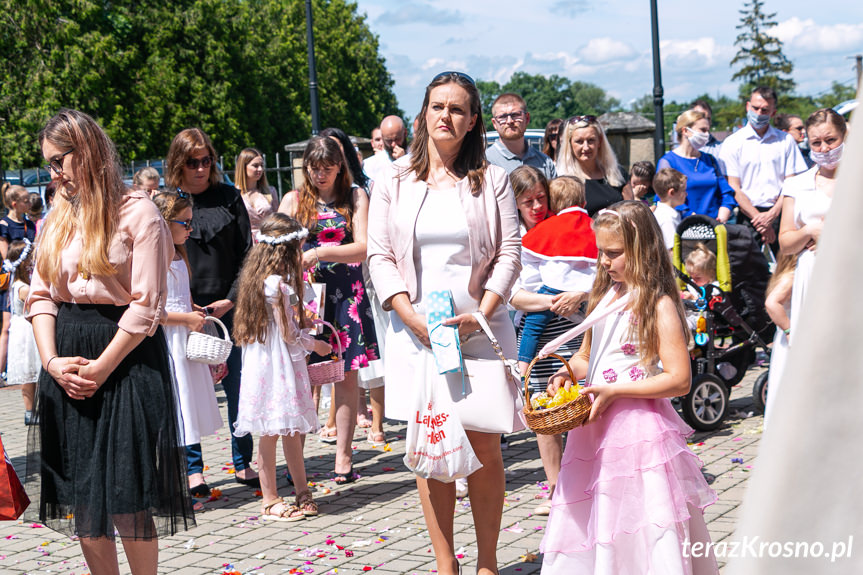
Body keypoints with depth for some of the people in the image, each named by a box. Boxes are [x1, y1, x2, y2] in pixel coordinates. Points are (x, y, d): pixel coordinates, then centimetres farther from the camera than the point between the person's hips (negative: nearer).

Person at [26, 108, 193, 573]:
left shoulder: (137, 213, -6)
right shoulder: (58, 217, 13)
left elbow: (146, 306, -12)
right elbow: (40, 295, 9)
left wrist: (101, 368, -15)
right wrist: (51, 360, -6)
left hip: (125, 358, -6)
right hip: (67, 366, 6)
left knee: (127, 496, -3)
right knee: (79, 495, 9)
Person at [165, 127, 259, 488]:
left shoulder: (229, 197, 6)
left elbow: (246, 253, 5)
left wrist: (231, 300, -5)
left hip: (229, 309, 1)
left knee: (238, 387, 4)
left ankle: (243, 464, 16)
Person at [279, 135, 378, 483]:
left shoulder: (355, 197, 8)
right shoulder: (294, 200, 11)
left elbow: (364, 248, -3)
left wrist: (320, 253, -16)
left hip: (346, 293, 0)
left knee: (346, 375, 0)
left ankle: (343, 457, 6)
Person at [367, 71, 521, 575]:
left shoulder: (492, 180, 6)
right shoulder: (395, 182, 8)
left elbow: (510, 251, 2)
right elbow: (379, 255, 4)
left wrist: (481, 313, -12)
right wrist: (412, 317, -10)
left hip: (481, 330, -1)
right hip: (417, 333, 1)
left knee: (485, 448, 1)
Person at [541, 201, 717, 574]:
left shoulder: (659, 305, -11)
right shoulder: (604, 296, 11)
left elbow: (679, 380, -18)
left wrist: (614, 390, -19)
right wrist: (567, 373, 1)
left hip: (640, 427, -7)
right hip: (596, 426, 8)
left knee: (644, 532, -2)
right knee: (585, 522, 12)